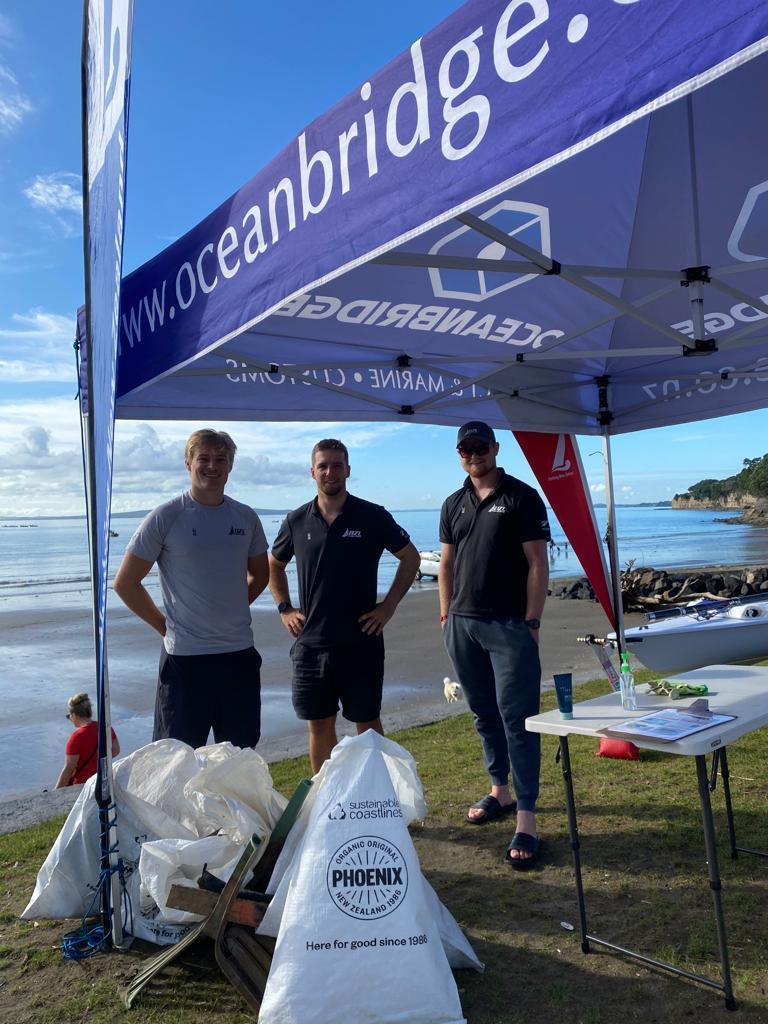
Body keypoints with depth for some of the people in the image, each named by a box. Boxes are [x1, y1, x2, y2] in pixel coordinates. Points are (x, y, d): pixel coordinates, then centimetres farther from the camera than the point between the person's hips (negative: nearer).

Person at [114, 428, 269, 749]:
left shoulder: (246, 518, 5)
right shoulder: (166, 517, -8)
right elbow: (125, 583, -4)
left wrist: (233, 610, 9)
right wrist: (165, 625, -3)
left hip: (240, 653, 4)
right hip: (186, 656, -4)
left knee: (240, 757, 17)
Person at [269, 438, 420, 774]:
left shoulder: (373, 517, -4)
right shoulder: (297, 521, 4)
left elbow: (410, 557, 4)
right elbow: (274, 565, 19)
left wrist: (388, 606, -2)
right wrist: (284, 609, 8)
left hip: (360, 642, -2)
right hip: (311, 642, 3)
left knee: (367, 722, 8)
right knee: (319, 725, 11)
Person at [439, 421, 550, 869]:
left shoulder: (522, 497, -3)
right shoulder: (454, 504, 13)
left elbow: (538, 564, -7)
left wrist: (531, 622, -11)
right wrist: (447, 615, 10)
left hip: (509, 625, -5)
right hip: (463, 623, 6)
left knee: (517, 718, -5)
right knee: (485, 714, 15)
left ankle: (526, 820, 1)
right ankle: (500, 791, 31)